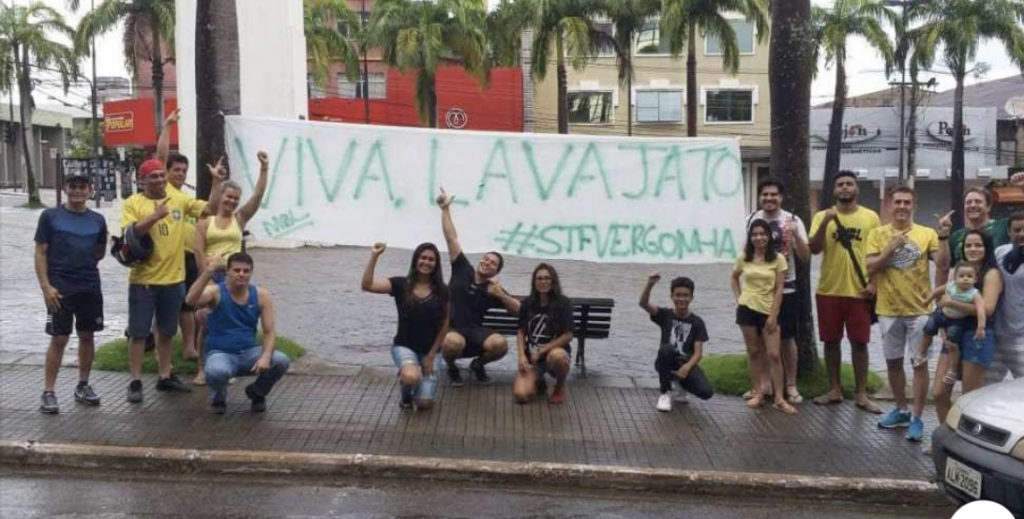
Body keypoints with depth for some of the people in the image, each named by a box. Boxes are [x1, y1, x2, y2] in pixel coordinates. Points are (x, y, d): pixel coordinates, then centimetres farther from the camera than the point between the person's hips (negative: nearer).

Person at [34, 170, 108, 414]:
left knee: (87, 335, 10)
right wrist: (46, 286, -11)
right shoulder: (50, 216, -2)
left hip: (90, 287, 4)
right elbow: (40, 253, -4)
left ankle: (83, 386, 23)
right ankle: (48, 392, 5)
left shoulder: (98, 220, 7)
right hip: (60, 288, -3)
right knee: (59, 338, -3)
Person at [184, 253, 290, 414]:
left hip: (249, 352, 3)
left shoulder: (261, 295, -1)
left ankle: (256, 392, 9)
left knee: (281, 361, -25)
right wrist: (208, 272, -41)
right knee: (217, 371, -39)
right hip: (220, 353, -3)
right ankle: (218, 397, 2)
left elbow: (270, 331, -4)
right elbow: (191, 300, -31)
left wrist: (265, 356, -22)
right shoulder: (215, 292, -10)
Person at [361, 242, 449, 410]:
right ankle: (406, 393, 4)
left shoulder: (442, 291, -2)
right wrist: (374, 257, -26)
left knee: (424, 404, -12)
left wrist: (431, 355, -3)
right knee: (411, 377, -36)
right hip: (404, 345, -1)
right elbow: (366, 286, -17)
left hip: (431, 350, 1)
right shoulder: (400, 284, -5)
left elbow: (444, 325, 1)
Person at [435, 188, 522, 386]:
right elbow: (451, 238, 0)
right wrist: (445, 209, -4)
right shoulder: (463, 269, 3)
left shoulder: (493, 290, 6)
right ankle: (451, 367, 0)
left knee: (500, 344, -28)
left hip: (474, 331, 2)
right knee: (455, 343, -39)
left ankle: (478, 364, 9)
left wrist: (501, 296, -13)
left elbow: (519, 310, 2)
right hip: (449, 329, -2)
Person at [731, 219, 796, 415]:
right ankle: (758, 394, 17)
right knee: (753, 352, 8)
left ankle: (779, 398, 3)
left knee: (774, 355, -3)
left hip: (768, 311, -2)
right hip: (747, 309, 2)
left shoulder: (778, 259, -4)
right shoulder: (743, 258, 2)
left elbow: (779, 289, -5)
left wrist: (774, 316, -10)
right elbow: (734, 278, 19)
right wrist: (738, 299, 5)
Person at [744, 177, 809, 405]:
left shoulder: (793, 221, -7)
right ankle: (764, 383, 22)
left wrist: (796, 236, -26)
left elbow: (806, 257, -11)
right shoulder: (752, 219, 1)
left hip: (785, 289, -2)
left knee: (787, 338, 5)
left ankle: (791, 386, 16)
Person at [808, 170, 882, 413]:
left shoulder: (870, 217, 3)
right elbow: (813, 249, -9)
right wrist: (825, 222, -21)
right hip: (828, 291, 1)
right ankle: (834, 390, 20)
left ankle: (861, 394, 12)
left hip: (859, 291, -1)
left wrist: (873, 282, -5)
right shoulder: (822, 216, 2)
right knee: (831, 341, 8)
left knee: (859, 343, 3)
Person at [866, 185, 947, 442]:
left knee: (920, 363, -1)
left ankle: (916, 418, 6)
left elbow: (941, 262, -12)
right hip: (889, 310, 2)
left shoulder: (927, 233, 0)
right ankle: (901, 410, 28)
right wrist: (890, 249, -17)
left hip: (919, 309, -2)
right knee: (893, 362, 12)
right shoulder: (878, 233, 2)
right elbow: (871, 268, -5)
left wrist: (944, 237, -24)